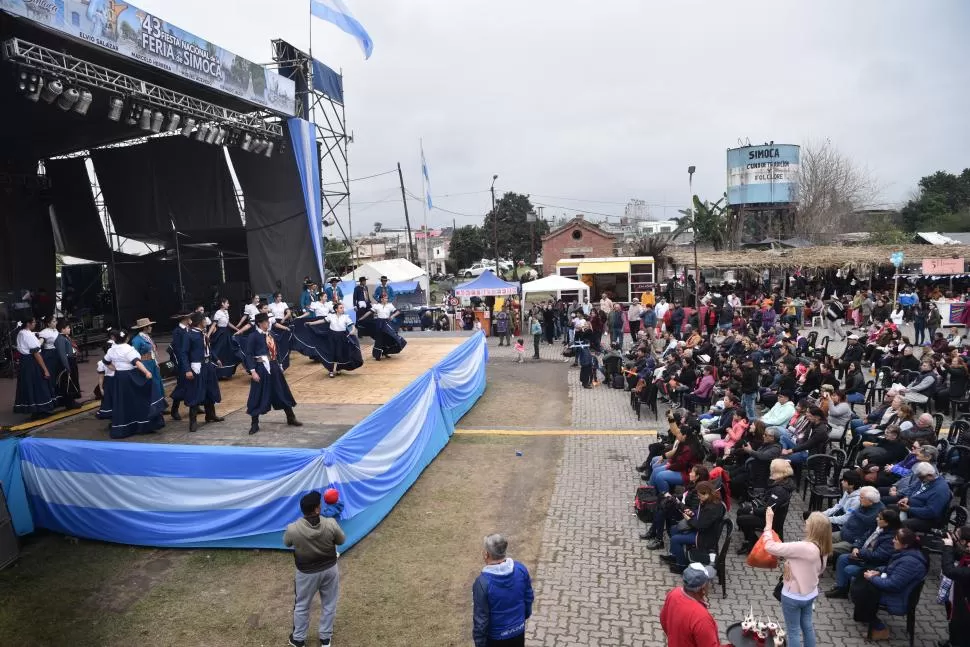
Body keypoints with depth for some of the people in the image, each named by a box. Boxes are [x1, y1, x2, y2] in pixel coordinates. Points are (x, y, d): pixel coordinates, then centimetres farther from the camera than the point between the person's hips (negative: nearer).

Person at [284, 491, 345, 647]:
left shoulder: (293, 529, -29)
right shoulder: (331, 524, -27)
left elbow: (286, 543, -3)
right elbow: (341, 540, -6)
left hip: (307, 573, -1)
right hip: (330, 569, 1)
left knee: (302, 606, 24)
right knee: (329, 605, 23)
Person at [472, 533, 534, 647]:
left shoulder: (483, 582, -30)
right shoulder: (521, 569, -14)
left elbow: (480, 618, -22)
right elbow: (529, 598, 2)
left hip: (496, 637, -4)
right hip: (518, 631, 4)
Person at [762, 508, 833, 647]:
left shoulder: (803, 547, -34)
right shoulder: (823, 548, -8)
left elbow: (770, 547, -35)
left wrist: (768, 522, -27)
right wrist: (791, 563, 3)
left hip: (793, 596, -7)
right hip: (810, 593, 7)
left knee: (793, 631, 12)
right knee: (807, 625, 25)